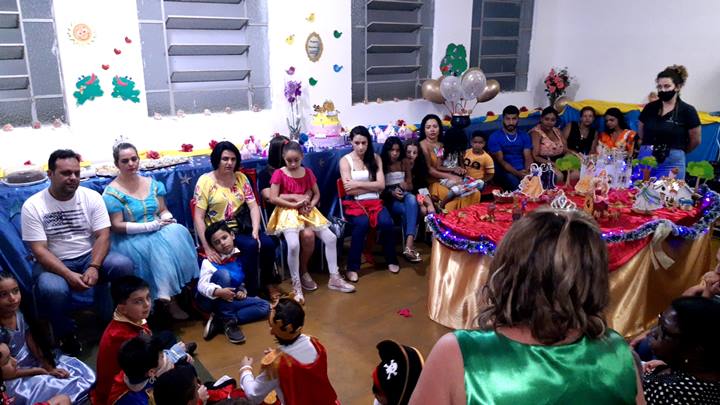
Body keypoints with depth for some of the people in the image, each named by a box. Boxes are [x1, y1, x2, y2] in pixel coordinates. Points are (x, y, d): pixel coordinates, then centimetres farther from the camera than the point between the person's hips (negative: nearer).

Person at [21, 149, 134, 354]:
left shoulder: (92, 197, -3)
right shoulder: (32, 206, -9)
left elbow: (103, 235, -8)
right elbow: (39, 250, -13)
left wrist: (94, 267, -26)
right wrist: (68, 275, -27)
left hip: (89, 257, 2)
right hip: (53, 263, -2)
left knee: (124, 265, -27)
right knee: (53, 290, -35)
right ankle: (66, 333, -2)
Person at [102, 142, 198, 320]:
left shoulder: (152, 184, 10)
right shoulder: (112, 192, -7)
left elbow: (164, 210, 14)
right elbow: (117, 226, -12)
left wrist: (167, 219, -11)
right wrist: (151, 226, -18)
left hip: (158, 231, 5)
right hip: (129, 240, -5)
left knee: (177, 233, -28)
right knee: (159, 246, -34)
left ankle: (184, 288, -22)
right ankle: (169, 300, -26)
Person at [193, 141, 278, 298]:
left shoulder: (241, 178, 5)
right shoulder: (205, 181, -8)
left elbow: (253, 206, 0)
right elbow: (198, 217, -12)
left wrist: (255, 231, -17)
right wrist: (207, 248, -21)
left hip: (241, 226, 4)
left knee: (268, 243, -20)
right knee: (250, 245, -29)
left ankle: (267, 282, 4)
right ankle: (252, 293, -15)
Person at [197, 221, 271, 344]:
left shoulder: (239, 256, 1)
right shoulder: (210, 261, -13)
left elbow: (244, 280, 12)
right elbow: (202, 285, -24)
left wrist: (243, 291, -9)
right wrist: (218, 292, -42)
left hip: (231, 300, 5)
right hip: (210, 300, -5)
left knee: (264, 306, -10)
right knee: (222, 273, -32)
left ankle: (218, 320, -16)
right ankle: (228, 321, -28)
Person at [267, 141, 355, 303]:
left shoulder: (308, 172, 8)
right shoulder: (279, 174, -5)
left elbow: (317, 194, 13)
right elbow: (273, 198, -12)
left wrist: (310, 205, -8)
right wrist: (295, 204, -15)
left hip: (307, 211, 5)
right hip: (288, 212, -5)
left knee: (331, 238, -8)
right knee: (293, 245, -31)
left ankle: (334, 279, 5)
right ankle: (296, 286, -14)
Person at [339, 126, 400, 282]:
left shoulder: (375, 158, 9)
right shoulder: (345, 160, 0)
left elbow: (381, 185, -1)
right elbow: (349, 190, -9)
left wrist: (358, 184, -10)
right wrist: (372, 186, -5)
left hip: (374, 201, 3)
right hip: (354, 202, -3)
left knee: (387, 222, -27)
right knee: (362, 224, -35)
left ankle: (391, 259, -2)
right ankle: (352, 267, -22)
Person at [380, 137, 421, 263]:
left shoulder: (404, 163, 11)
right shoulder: (381, 164, 0)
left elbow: (410, 186, 12)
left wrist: (405, 186, -13)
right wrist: (391, 192, -20)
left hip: (404, 195, 3)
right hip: (388, 199, -3)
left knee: (412, 199, -36)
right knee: (406, 210, -35)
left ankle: (408, 245, -46)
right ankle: (410, 245, -31)